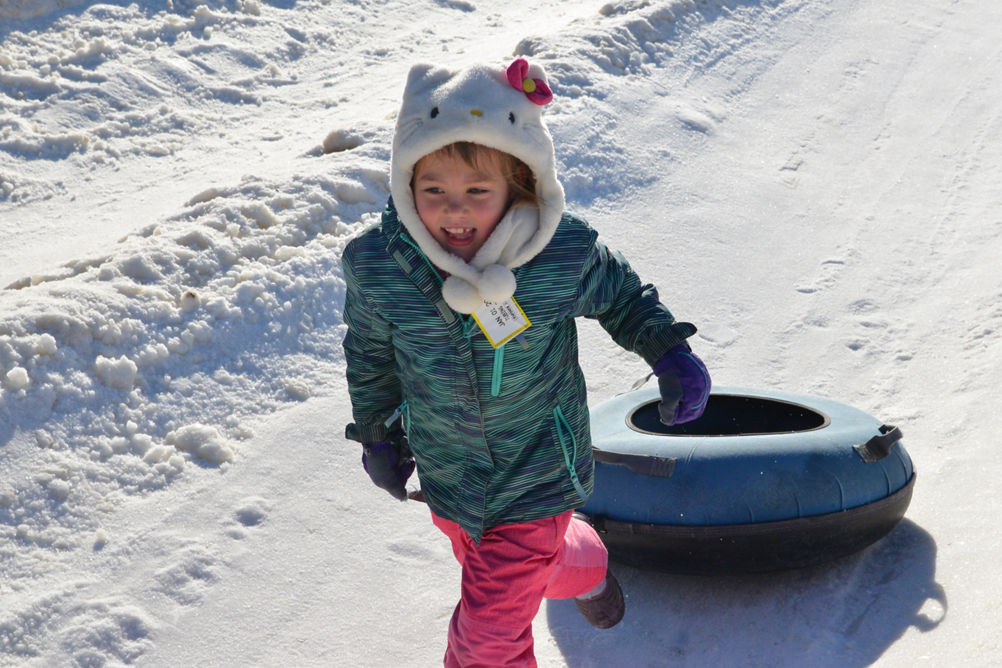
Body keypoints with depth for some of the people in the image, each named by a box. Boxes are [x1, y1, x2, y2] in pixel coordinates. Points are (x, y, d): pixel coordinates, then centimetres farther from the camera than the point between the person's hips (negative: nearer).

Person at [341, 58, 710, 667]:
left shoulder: (564, 256, -26)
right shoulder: (376, 268, -21)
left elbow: (621, 295, -2)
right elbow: (369, 352, 0)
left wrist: (671, 353, -13)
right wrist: (378, 434, 11)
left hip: (537, 475, -3)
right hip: (447, 478, 4)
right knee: (485, 564, 31)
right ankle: (586, 565, 64)